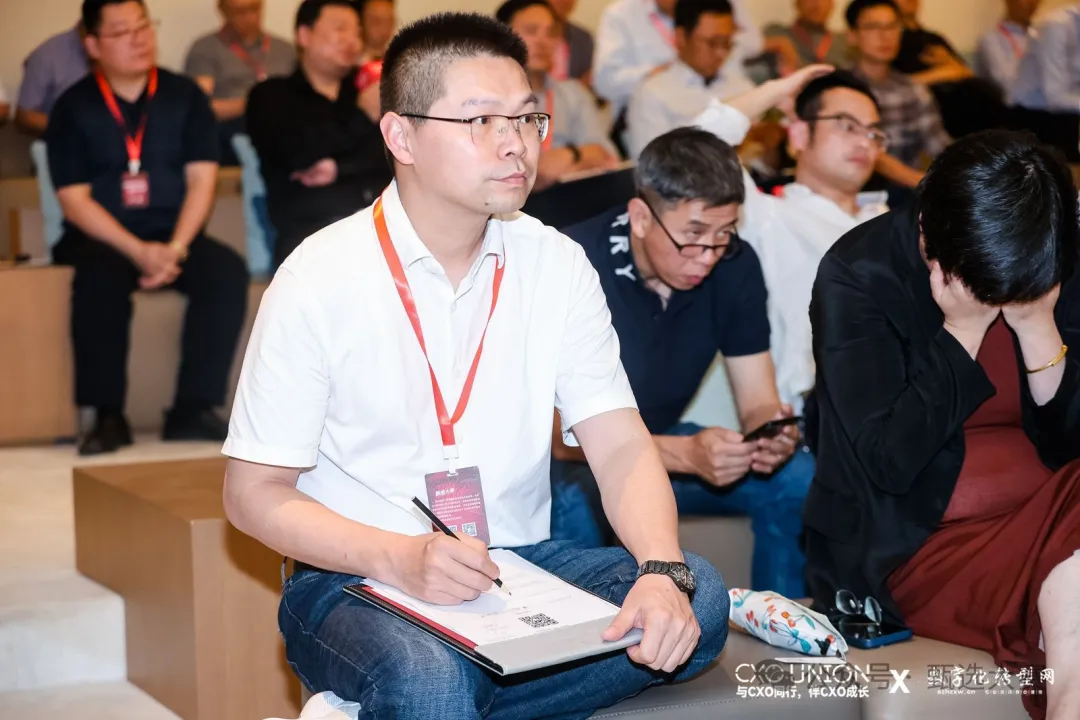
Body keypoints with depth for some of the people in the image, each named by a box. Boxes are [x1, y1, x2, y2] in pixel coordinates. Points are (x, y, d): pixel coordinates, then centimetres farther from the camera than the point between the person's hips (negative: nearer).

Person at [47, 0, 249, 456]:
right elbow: (74, 200, -5)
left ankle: (192, 409, -24)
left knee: (227, 271, -27)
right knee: (99, 277, -36)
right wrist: (138, 251, -18)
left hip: (174, 235, 2)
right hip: (102, 238, -2)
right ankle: (108, 416, -26)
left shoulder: (184, 96, 8)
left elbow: (201, 179, 1)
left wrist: (176, 248, -15)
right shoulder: (73, 108, 2)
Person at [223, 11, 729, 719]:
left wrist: (662, 572, -24)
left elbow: (621, 446, -3)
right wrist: (398, 558, -25)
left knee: (696, 597, -22)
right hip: (355, 580, -6)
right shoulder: (321, 277, -10)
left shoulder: (558, 265, 2)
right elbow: (255, 494, -8)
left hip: (522, 564, 6)